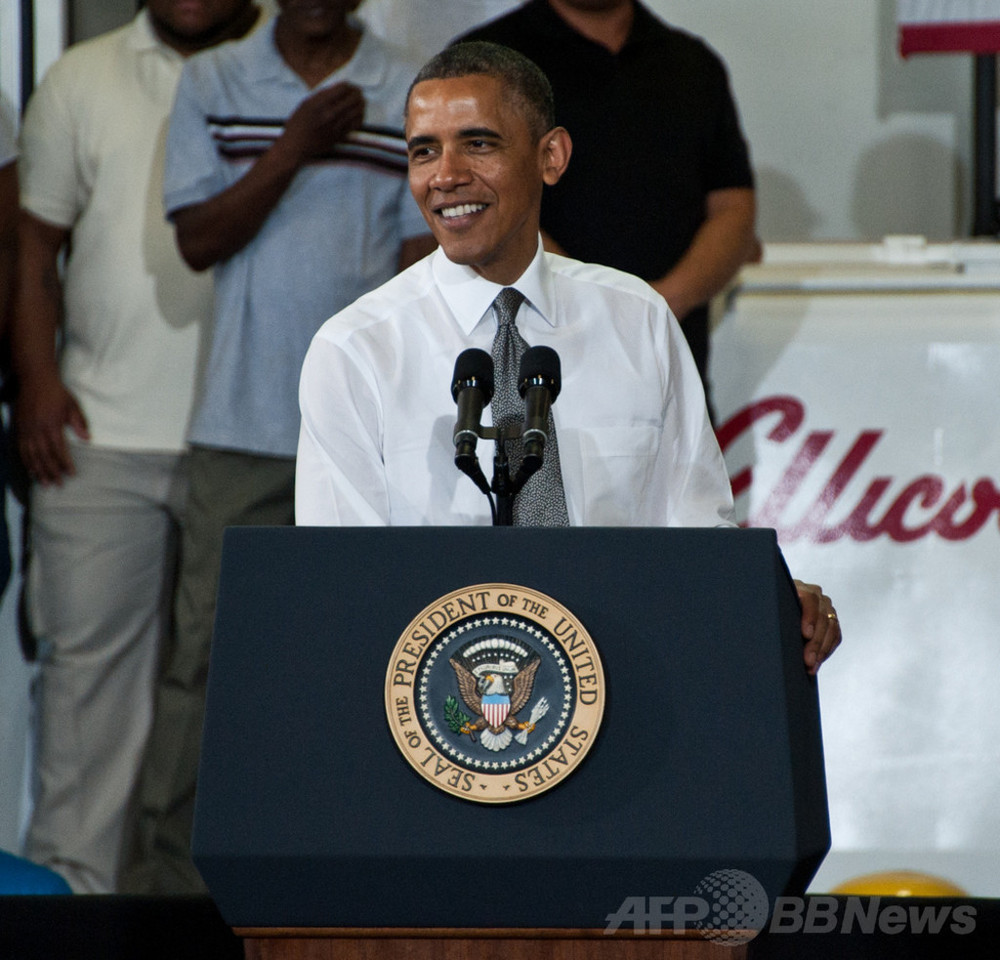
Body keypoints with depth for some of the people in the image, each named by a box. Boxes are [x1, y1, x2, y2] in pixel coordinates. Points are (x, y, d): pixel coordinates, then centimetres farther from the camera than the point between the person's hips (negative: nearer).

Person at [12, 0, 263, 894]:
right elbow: (37, 244, 11)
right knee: (90, 649, 1)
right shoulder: (83, 80, 9)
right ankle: (75, 875, 6)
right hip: (103, 429, 1)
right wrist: (36, 378, -1)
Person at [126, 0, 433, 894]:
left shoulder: (413, 98, 4)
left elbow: (424, 262, 3)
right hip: (243, 421, 0)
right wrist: (293, 149, -13)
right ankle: (169, 868, 3)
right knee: (208, 645, -2)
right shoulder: (211, 86, 6)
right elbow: (199, 239, -2)